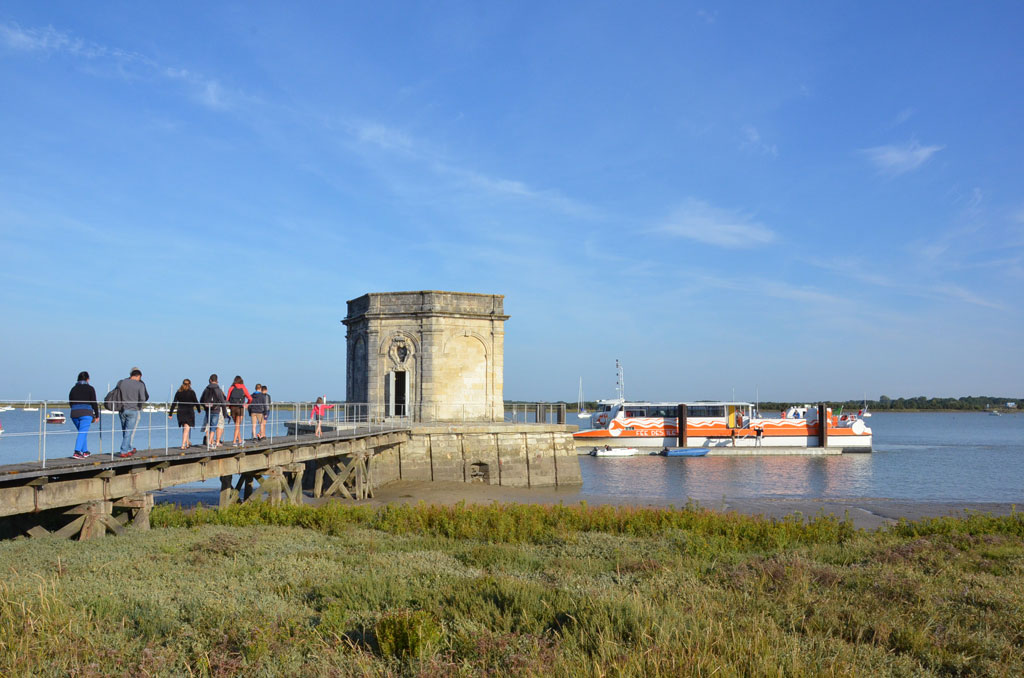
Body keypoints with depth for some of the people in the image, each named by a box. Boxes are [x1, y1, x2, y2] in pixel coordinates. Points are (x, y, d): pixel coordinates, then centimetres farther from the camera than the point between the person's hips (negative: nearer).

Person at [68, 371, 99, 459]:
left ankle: (85, 451, 25)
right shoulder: (90, 388, -1)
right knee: (82, 433, -9)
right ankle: (77, 452, -23)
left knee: (83, 432, 20)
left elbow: (70, 403, 15)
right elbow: (94, 403, -4)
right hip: (86, 413, -5)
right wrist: (97, 415, 4)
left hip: (74, 413, 5)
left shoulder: (73, 389, 12)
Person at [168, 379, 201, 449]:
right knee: (186, 429, -3)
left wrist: (170, 414, 3)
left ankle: (188, 443, 30)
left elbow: (174, 403, 2)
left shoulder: (178, 392, 4)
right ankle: (183, 445, -13)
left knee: (184, 429, 18)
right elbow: (196, 402, -3)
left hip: (180, 412, 4)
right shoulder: (191, 392, -6)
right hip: (189, 412, -4)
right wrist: (199, 410, 13)